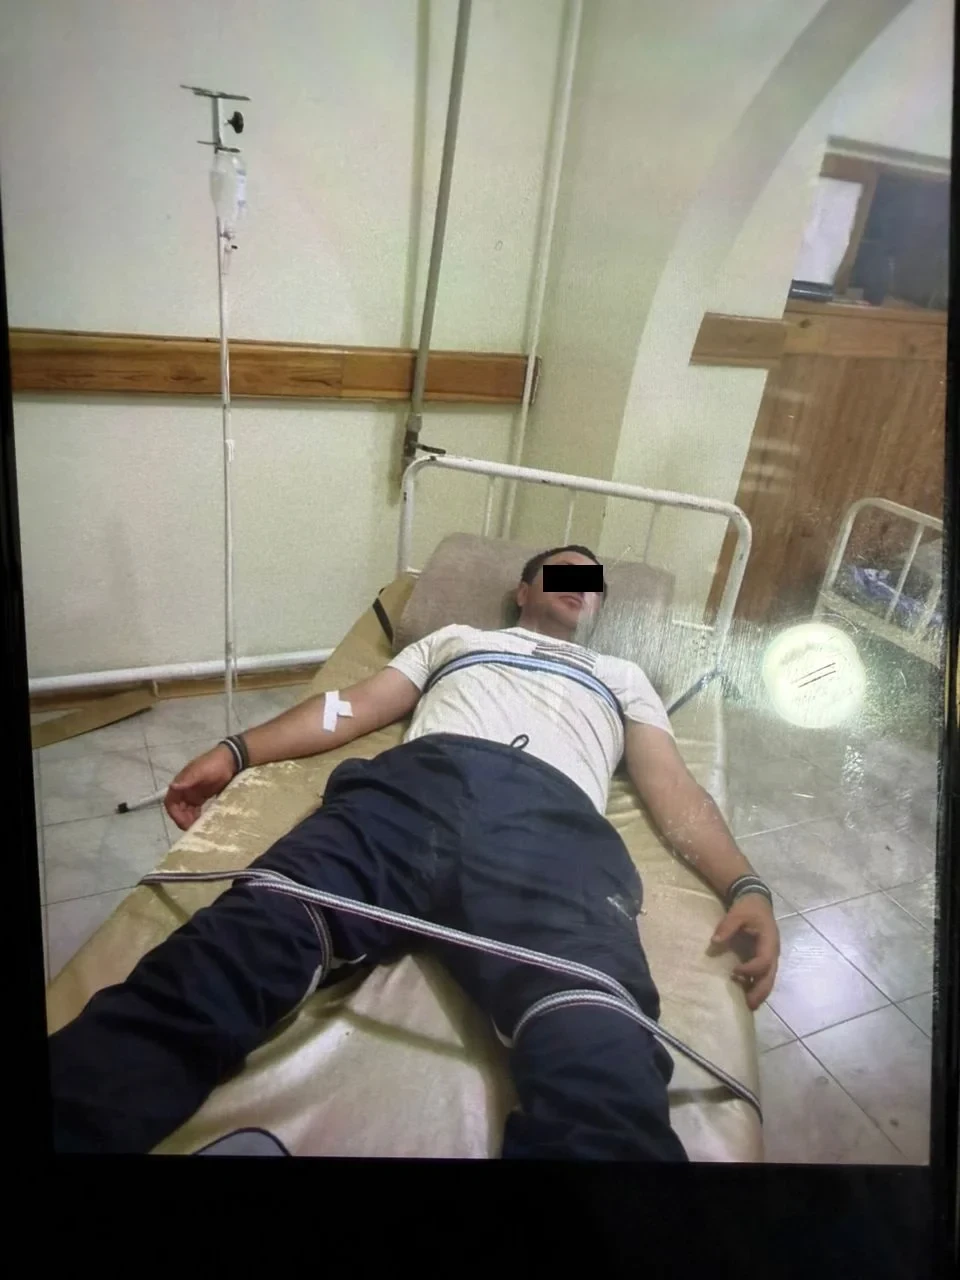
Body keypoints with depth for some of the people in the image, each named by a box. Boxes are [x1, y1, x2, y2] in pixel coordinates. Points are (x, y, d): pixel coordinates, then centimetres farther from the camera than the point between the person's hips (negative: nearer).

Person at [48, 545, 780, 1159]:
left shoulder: (622, 677, 39)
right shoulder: (456, 637, 40)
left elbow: (673, 789, 25)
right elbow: (357, 707, 29)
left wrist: (745, 885, 6)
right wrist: (236, 750, 16)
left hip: (555, 820, 0)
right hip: (422, 781, 1)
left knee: (599, 1069, -35)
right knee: (243, 947, -31)